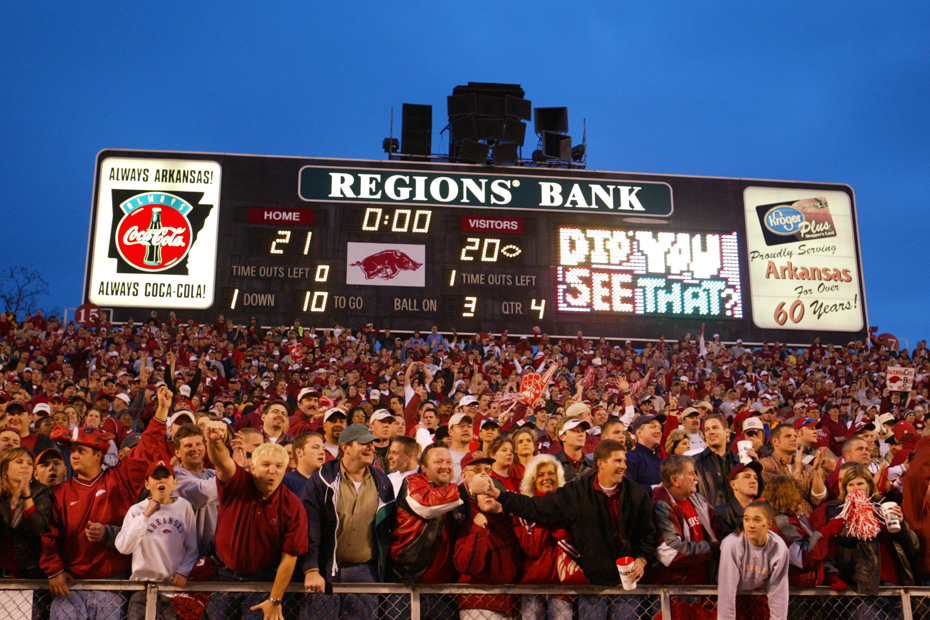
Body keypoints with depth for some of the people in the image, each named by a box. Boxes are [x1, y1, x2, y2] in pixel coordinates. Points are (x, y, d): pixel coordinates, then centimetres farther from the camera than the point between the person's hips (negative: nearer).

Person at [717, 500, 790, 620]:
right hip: (735, 597, -3)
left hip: (759, 599, 3)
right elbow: (726, 590, -26)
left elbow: (778, 592, -11)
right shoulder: (731, 544, -30)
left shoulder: (779, 548, -21)